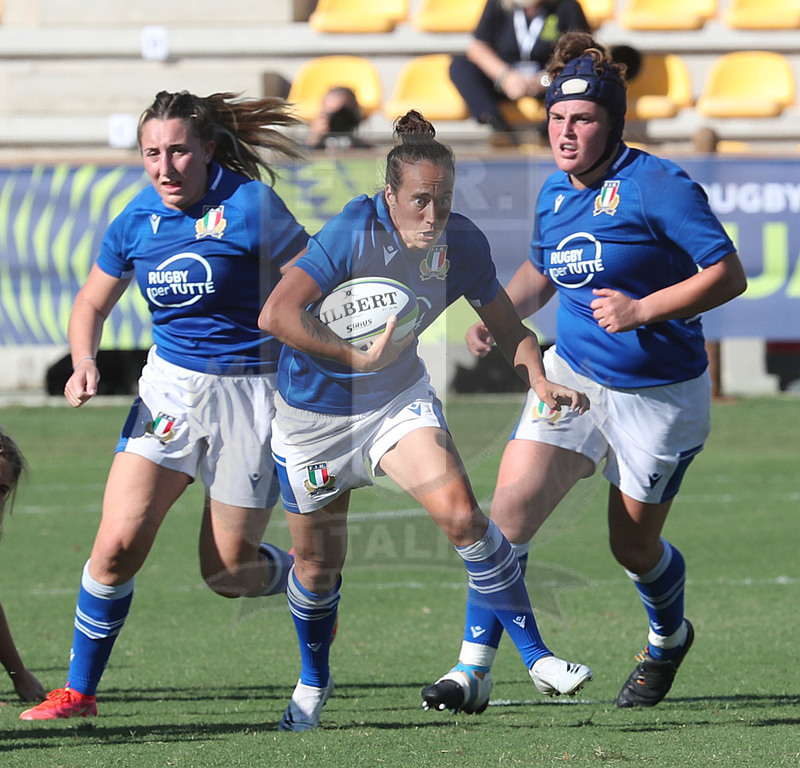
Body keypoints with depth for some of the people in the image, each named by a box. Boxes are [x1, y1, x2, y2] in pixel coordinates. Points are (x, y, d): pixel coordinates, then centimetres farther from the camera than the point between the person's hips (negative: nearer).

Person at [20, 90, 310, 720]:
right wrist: (85, 364, -5)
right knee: (118, 544, -12)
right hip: (171, 386, 3)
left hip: (251, 390, -3)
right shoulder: (137, 221, 1)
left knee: (229, 570, 3)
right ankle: (79, 691, 1)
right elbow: (92, 303, 14)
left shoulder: (249, 205, -13)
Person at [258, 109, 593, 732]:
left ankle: (536, 655, -11)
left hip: (400, 398, 3)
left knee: (460, 512, -19)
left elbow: (508, 328, 0)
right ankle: (313, 681, 36)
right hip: (314, 408, -2)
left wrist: (542, 382, -18)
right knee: (318, 564, 8)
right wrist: (358, 357, -35)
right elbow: (277, 315, -32)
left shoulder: (462, 243, -13)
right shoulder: (353, 233, -27)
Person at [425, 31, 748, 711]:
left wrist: (641, 310, -27)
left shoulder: (659, 187, -17)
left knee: (634, 547, 8)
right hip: (572, 373, 5)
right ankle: (475, 667, -8)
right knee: (511, 507, -13)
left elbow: (728, 274, -19)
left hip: (660, 393, -5)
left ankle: (669, 638, 42)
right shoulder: (556, 194, 4)